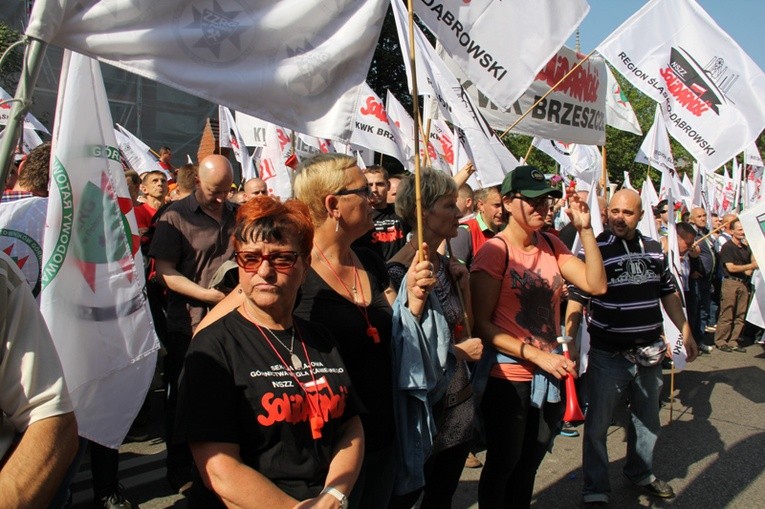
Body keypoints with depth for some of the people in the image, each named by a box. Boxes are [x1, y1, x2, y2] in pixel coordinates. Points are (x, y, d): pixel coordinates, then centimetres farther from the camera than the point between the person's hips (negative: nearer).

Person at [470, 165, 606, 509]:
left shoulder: (551, 245, 3)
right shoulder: (494, 251, -16)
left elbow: (596, 284, -5)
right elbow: (481, 324, -17)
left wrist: (585, 229, -11)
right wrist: (536, 355, -23)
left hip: (548, 376, 6)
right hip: (507, 378, -6)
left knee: (529, 463, 22)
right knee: (503, 464, 13)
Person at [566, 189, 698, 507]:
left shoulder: (654, 249, 5)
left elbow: (668, 293, 16)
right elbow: (576, 299, -14)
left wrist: (685, 331, 16)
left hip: (650, 354, 6)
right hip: (608, 357, -5)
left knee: (648, 421, 22)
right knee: (597, 425, 5)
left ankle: (641, 473, 44)